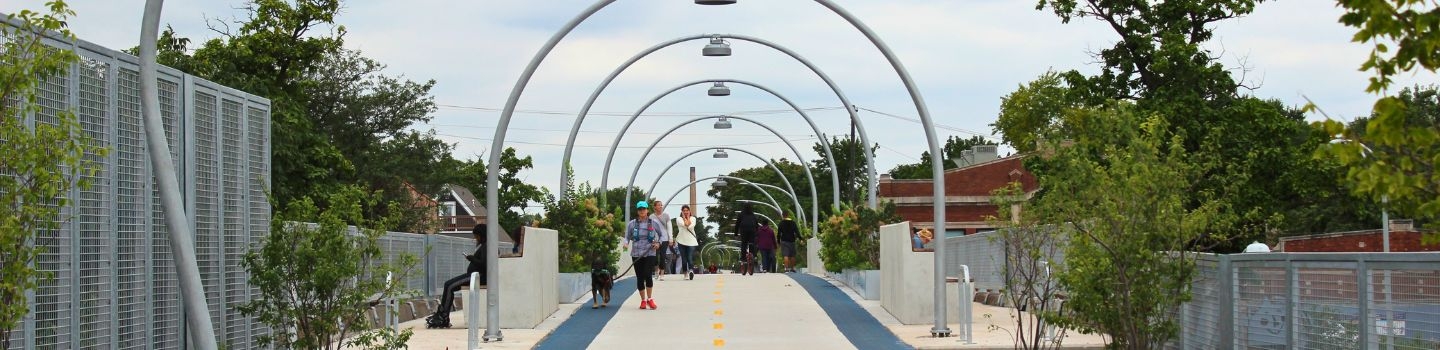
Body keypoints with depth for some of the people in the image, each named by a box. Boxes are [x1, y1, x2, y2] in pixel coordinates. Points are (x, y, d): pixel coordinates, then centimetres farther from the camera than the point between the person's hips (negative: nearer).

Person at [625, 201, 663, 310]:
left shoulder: (654, 223, 4)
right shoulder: (631, 224, 4)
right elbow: (627, 236, 8)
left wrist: (658, 243, 0)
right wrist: (626, 243, -13)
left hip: (650, 253, -1)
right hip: (636, 254, 1)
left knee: (648, 275, -14)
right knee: (640, 277, 5)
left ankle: (649, 299, 2)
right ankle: (643, 300, 19)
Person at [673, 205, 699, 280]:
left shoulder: (693, 218, 10)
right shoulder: (679, 219, 5)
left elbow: (690, 226, -8)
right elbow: (685, 224, -13)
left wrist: (688, 217, -1)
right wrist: (684, 217, 0)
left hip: (691, 241, 0)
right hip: (682, 241, 0)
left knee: (690, 258, -16)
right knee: (684, 259, 2)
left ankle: (691, 270, -31)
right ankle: (686, 273, 10)